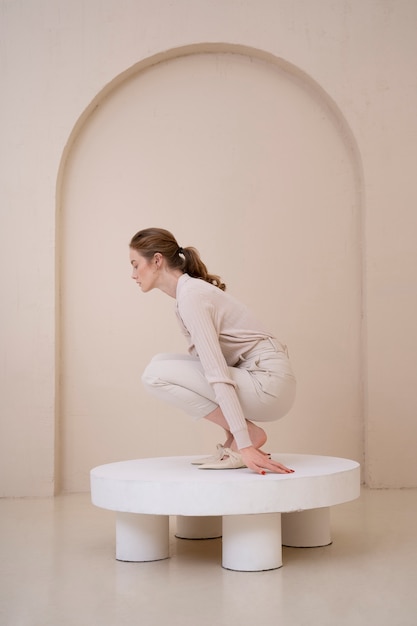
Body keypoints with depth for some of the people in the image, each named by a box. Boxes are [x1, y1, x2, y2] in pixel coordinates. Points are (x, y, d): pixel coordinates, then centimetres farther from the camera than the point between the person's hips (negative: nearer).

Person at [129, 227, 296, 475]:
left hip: (268, 383, -9)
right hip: (254, 377, 9)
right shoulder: (191, 289, 14)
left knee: (156, 374, -12)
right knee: (164, 365, 11)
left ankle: (249, 434, -8)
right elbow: (211, 360, 22)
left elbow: (219, 375, -25)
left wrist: (245, 445, -30)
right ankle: (236, 439, 8)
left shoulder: (190, 296, -16)